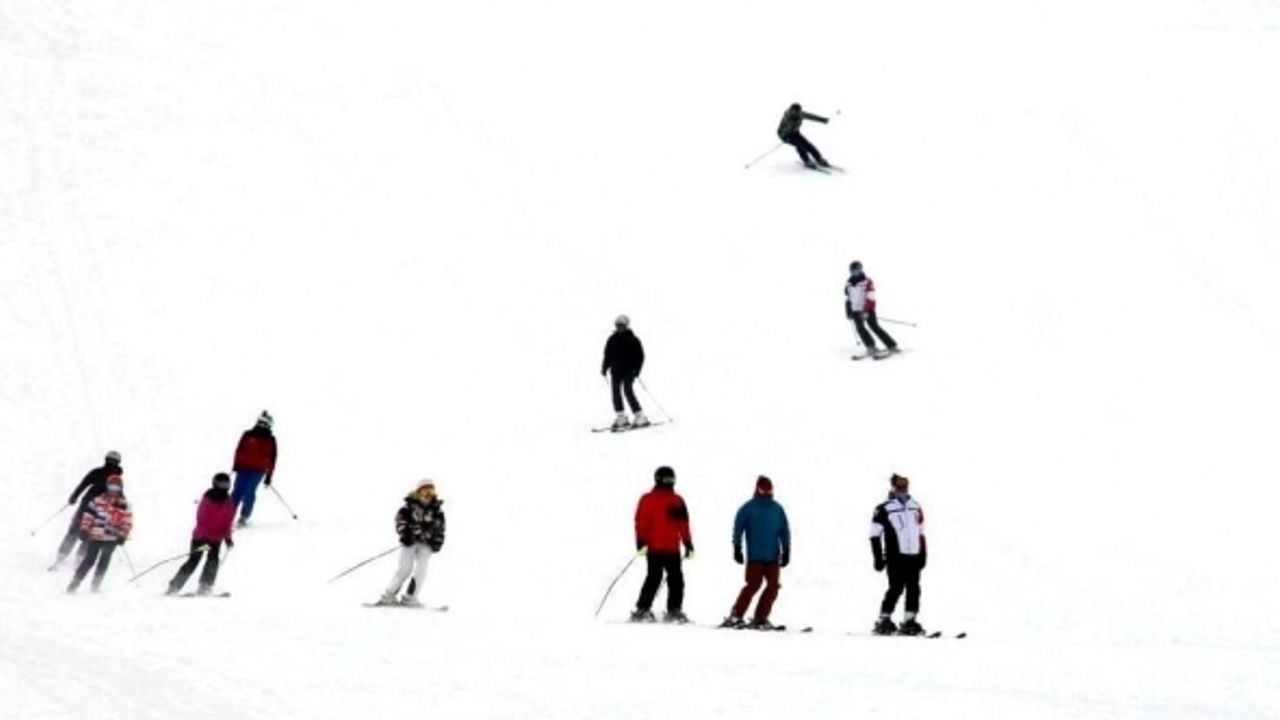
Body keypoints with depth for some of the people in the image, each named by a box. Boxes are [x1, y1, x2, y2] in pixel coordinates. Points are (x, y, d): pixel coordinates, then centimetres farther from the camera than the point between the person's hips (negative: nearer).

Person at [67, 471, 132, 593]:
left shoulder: (124, 505, 4)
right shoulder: (98, 501, 2)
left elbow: (127, 522, 5)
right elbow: (88, 515, 3)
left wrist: (122, 536, -5)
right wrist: (84, 529, -4)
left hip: (112, 538, 1)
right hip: (95, 536, -1)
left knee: (104, 560, 0)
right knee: (89, 560, -3)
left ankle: (95, 584, 10)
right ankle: (74, 583, 2)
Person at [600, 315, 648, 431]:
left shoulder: (632, 340, -4)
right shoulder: (612, 339, 10)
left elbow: (640, 356, -5)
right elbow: (608, 355, 18)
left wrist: (636, 370, -13)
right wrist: (604, 367, 8)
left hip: (628, 371, -6)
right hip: (616, 371, 6)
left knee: (628, 392, -12)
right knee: (616, 392, -1)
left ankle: (640, 416, -4)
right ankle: (621, 418, 5)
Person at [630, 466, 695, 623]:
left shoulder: (677, 500, 14)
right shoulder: (648, 500, -1)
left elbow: (683, 523, 15)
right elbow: (641, 522, -7)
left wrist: (688, 543, 11)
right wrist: (641, 542, -15)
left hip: (673, 549, 6)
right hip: (654, 548, -6)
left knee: (676, 580, 4)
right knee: (654, 579, -8)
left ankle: (674, 611, 8)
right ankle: (642, 610, -5)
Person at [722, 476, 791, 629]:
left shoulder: (777, 509, 11)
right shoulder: (748, 508, 1)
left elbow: (784, 530, 13)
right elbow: (738, 529, 1)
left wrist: (786, 551, 8)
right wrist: (737, 548, -6)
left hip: (773, 556, 4)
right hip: (754, 556, -4)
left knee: (773, 586, -2)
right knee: (754, 585, -12)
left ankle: (760, 618, 6)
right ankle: (735, 615, -4)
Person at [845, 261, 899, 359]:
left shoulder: (867, 282, -12)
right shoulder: (849, 284, 9)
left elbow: (870, 298, -17)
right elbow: (847, 298, 19)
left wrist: (866, 310, -24)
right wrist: (848, 312, 16)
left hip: (868, 310, -6)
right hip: (856, 310, 6)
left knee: (874, 327, -10)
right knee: (859, 328, -11)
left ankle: (892, 345, -4)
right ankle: (871, 347, -7)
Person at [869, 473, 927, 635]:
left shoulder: (915, 507, 17)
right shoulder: (884, 509, -2)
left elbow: (921, 534, 22)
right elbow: (875, 535, -3)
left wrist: (923, 554, 17)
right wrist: (878, 558, -8)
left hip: (914, 556, 6)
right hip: (895, 556, -6)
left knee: (913, 588, 3)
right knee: (896, 587, -11)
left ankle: (909, 622, 10)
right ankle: (884, 620, -3)